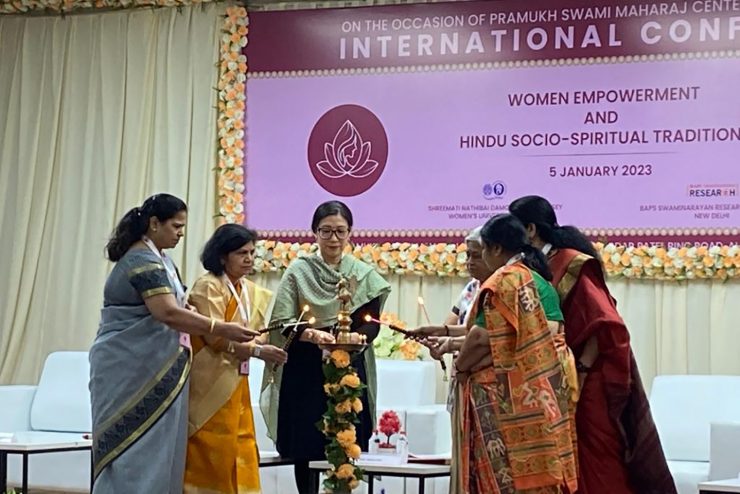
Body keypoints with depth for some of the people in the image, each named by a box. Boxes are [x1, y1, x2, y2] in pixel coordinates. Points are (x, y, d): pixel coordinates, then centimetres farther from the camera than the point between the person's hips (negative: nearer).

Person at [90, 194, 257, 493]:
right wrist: (221, 330, -29)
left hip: (148, 369, 10)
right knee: (137, 452, -8)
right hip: (132, 370, -10)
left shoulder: (155, 257, 16)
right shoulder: (144, 260, -16)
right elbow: (168, 313, -27)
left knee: (151, 451, 8)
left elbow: (170, 309, 23)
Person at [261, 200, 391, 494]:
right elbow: (283, 322, -4)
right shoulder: (298, 271, 2)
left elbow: (372, 324, 0)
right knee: (305, 447, -1)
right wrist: (311, 334, -24)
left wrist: (355, 338, -22)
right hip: (304, 371, -1)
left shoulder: (364, 275, 7)